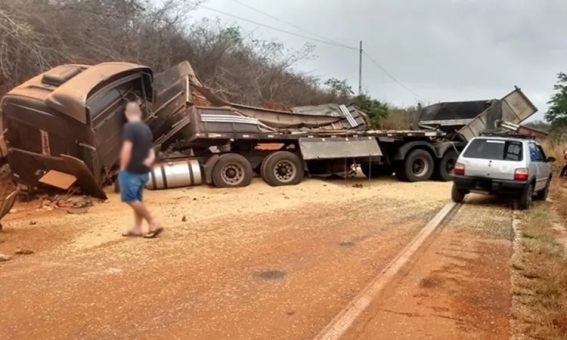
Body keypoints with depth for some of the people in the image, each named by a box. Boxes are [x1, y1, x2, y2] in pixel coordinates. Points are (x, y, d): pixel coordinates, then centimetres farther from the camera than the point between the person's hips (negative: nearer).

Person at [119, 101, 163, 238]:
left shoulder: (129, 127, -14)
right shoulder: (146, 128, 12)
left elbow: (127, 149, -23)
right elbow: (150, 150, 18)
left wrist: (122, 169, -15)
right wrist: (150, 159, -1)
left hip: (131, 170, -8)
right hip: (143, 171, 8)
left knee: (130, 199, -1)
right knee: (137, 199, 16)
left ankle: (153, 223, -3)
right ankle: (137, 228, 21)